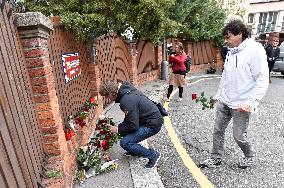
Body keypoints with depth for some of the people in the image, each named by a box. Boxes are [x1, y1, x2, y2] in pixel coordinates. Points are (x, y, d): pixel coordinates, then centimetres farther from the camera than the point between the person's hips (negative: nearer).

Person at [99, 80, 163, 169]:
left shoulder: (126, 101, -26)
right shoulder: (126, 89, 4)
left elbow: (133, 126, -22)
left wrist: (118, 129, -8)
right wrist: (119, 127, 8)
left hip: (153, 124, -10)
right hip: (152, 117, 10)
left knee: (125, 142, -12)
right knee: (123, 127, 14)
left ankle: (152, 155, 2)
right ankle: (135, 150, 28)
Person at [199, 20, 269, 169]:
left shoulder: (255, 50, -13)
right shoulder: (231, 52, 10)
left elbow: (262, 79, -16)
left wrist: (251, 102, -22)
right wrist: (218, 94, 16)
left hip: (241, 105, -6)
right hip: (223, 101, 7)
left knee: (239, 136, 6)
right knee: (218, 130, 11)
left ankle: (249, 157, 37)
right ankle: (216, 158, 30)